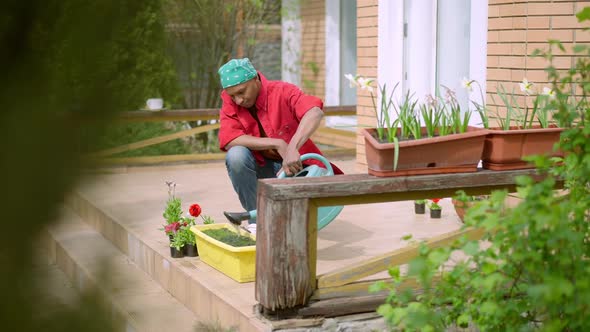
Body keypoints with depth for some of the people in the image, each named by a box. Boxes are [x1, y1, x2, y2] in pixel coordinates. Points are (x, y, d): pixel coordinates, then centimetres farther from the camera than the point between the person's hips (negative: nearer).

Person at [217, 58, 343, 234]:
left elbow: (315, 112, -36)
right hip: (261, 167, 1)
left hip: (293, 166, -1)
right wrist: (278, 144, -32)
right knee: (236, 155, -31)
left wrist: (292, 148, -52)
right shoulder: (229, 100, -10)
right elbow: (228, 140, -25)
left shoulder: (283, 91, -18)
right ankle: (256, 218, -13)